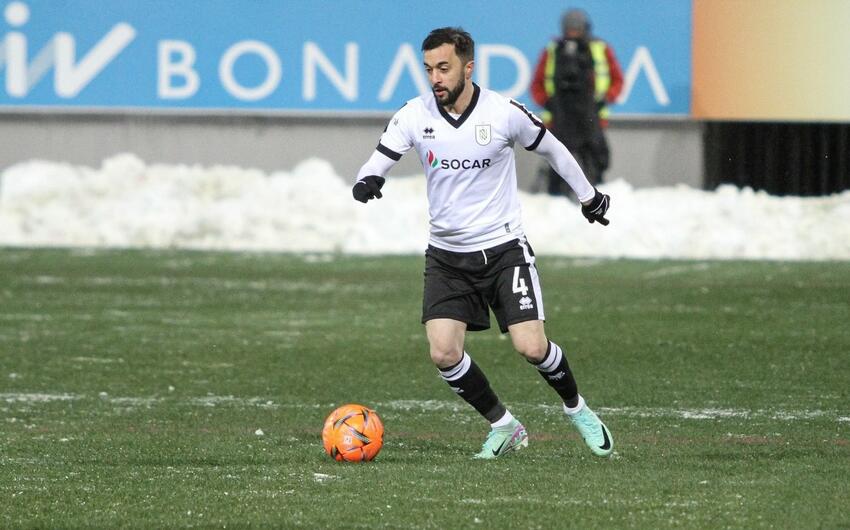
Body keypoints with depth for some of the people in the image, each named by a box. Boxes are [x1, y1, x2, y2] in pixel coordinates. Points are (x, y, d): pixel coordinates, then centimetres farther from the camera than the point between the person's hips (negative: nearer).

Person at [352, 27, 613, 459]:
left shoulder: (504, 113, -10)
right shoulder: (415, 115, -6)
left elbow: (550, 149, 7)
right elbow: (378, 161, -7)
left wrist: (588, 195, 20)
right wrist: (366, 182, -32)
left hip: (504, 248, -2)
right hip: (447, 255, 2)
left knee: (532, 347, -13)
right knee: (443, 353, -13)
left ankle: (576, 409, 18)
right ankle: (503, 427, 9)